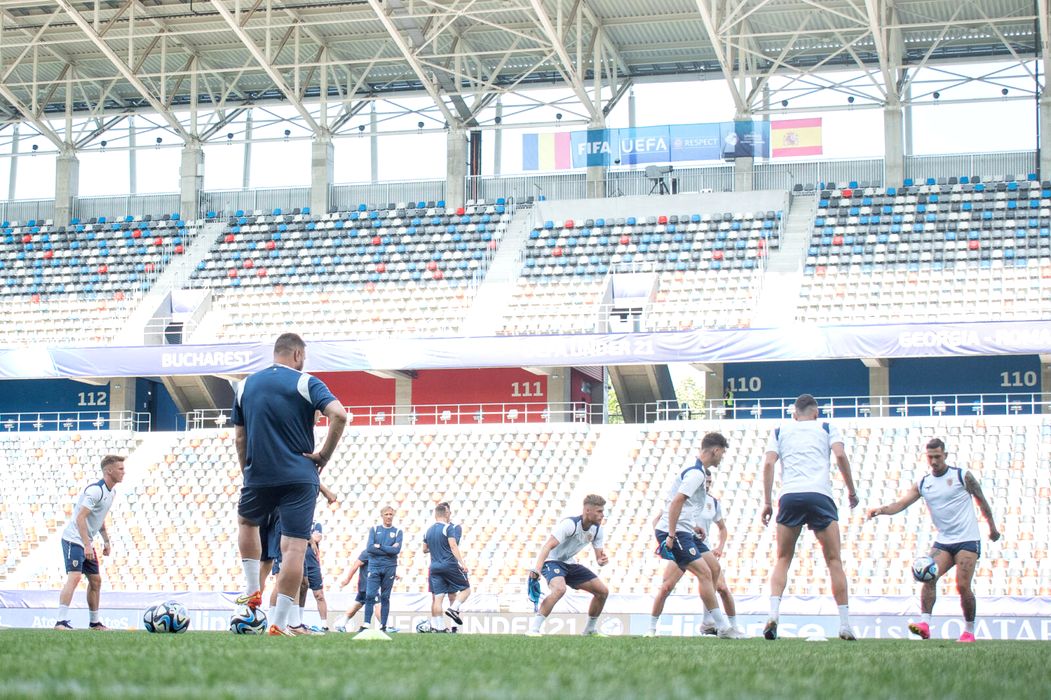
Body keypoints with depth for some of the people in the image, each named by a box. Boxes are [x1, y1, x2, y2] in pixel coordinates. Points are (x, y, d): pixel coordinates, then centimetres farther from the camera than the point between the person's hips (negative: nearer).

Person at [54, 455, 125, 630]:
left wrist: (106, 541, 21)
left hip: (87, 543, 10)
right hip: (74, 539, -10)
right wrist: (87, 545, -27)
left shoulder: (109, 493, 11)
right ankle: (61, 621, -27)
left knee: (96, 580, 14)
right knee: (74, 577, -21)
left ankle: (94, 622, 25)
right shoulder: (95, 490, -19)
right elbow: (80, 518, -24)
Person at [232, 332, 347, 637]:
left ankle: (252, 591, 26)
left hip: (258, 476, 3)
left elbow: (239, 438, 11)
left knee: (246, 522, 32)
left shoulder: (246, 385, 9)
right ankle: (279, 624, -6)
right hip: (299, 477, -3)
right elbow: (339, 415, -18)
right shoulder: (305, 383, -3)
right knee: (295, 547, -2)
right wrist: (324, 455, -6)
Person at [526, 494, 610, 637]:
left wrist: (602, 561, -24)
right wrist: (537, 569, -47)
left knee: (603, 591, 2)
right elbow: (548, 546, -33)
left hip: (570, 563, 8)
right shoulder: (569, 524, -26)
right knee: (560, 589, -37)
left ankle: (590, 629, 20)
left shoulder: (598, 530, -2)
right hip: (552, 561, -8)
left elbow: (598, 557, 3)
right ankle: (533, 629, -34)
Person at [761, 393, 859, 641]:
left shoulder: (780, 431, 21)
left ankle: (773, 614, -11)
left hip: (789, 496, 1)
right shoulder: (827, 428, 18)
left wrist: (767, 502, 8)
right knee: (834, 560, 5)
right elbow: (840, 455, 2)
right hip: (820, 495, -1)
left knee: (782, 560, 10)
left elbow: (768, 464, 8)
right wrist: (851, 490, 10)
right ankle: (845, 624, 0)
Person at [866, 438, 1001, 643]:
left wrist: (992, 528, 13)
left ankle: (969, 631, 4)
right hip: (942, 541, 4)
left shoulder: (963, 476, -2)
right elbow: (901, 503, -4)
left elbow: (981, 500, 8)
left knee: (963, 585, -11)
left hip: (968, 540, -4)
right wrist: (881, 509, -23)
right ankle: (924, 624, -24)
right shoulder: (923, 484, 6)